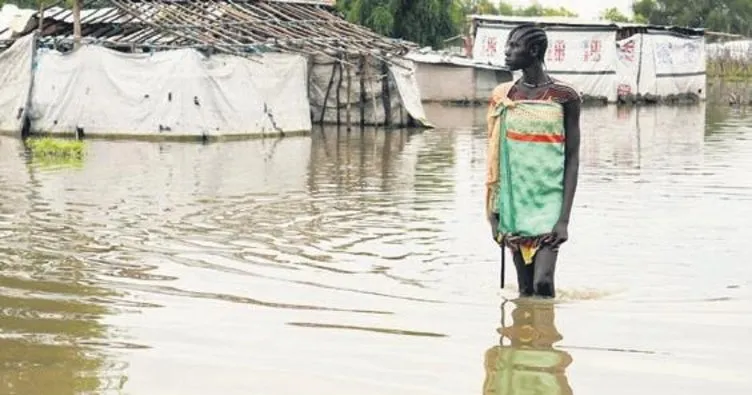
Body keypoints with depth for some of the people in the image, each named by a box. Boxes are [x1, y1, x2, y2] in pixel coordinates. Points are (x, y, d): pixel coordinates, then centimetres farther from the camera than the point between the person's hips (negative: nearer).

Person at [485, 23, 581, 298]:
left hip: (548, 201, -3)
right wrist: (495, 214, 6)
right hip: (514, 203, 3)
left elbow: (572, 158, -4)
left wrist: (564, 218, -10)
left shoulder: (564, 97, -4)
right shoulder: (503, 96, 6)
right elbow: (495, 159, 10)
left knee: (543, 282, -16)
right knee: (525, 291, 5)